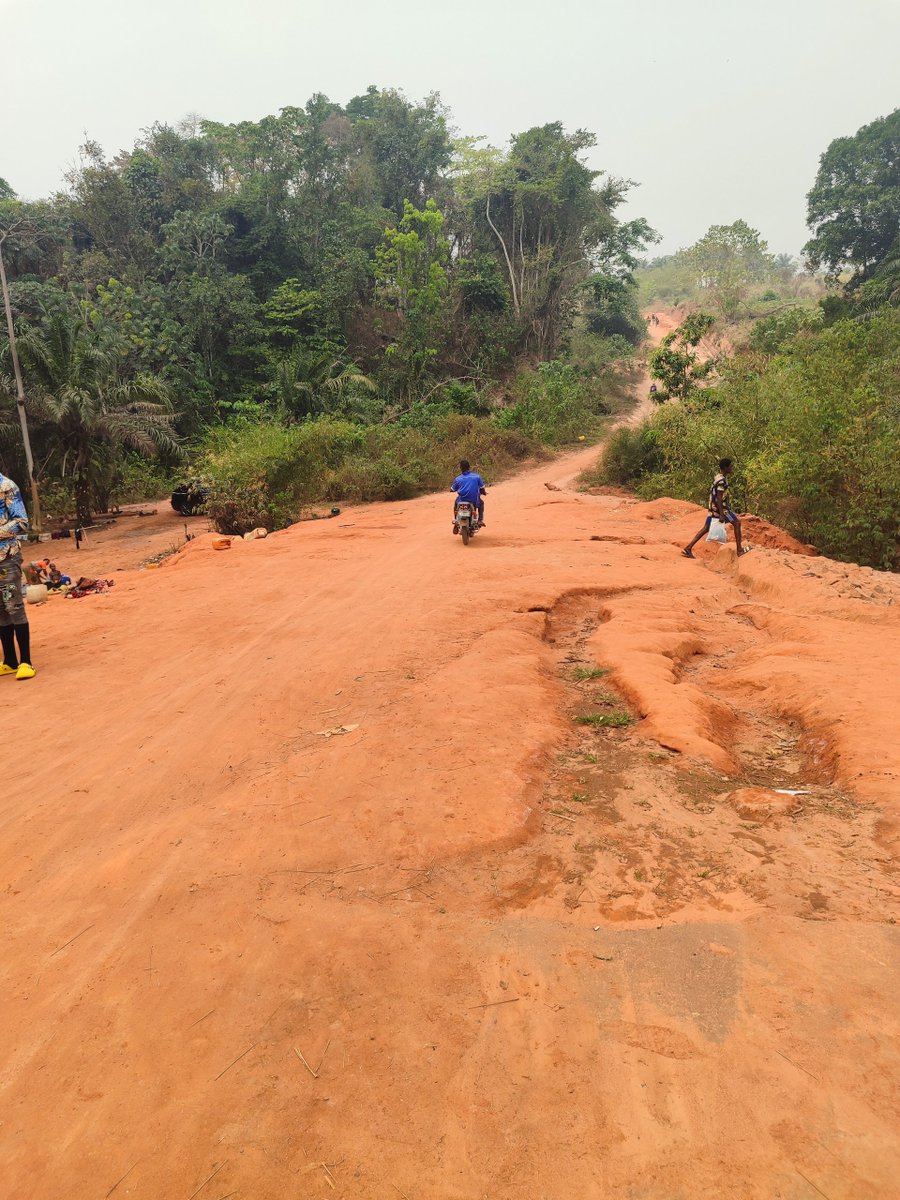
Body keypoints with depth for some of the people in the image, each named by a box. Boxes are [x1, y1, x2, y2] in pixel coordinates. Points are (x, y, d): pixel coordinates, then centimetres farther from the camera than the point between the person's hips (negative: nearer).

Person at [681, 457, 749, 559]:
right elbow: (718, 498, -23)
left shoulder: (719, 477, 12)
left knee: (706, 529, 9)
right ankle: (740, 549, 6)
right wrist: (721, 514, -24)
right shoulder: (722, 480, -18)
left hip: (713, 508, 9)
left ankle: (688, 548, 5)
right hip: (720, 508, -9)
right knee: (736, 523, 1)